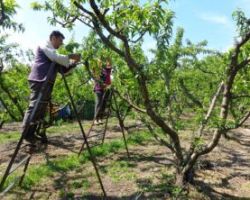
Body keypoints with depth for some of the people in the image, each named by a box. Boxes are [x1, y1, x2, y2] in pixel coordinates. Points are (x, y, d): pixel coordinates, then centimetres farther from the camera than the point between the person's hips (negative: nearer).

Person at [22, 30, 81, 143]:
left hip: (46, 82, 9)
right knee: (35, 106, -11)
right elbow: (56, 57, -17)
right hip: (39, 81, -9)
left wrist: (73, 63, 9)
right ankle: (26, 133, -7)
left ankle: (32, 133, 11)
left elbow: (62, 69, 22)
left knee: (42, 108, 7)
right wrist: (71, 56, -6)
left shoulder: (52, 51, 27)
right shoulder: (44, 46, 2)